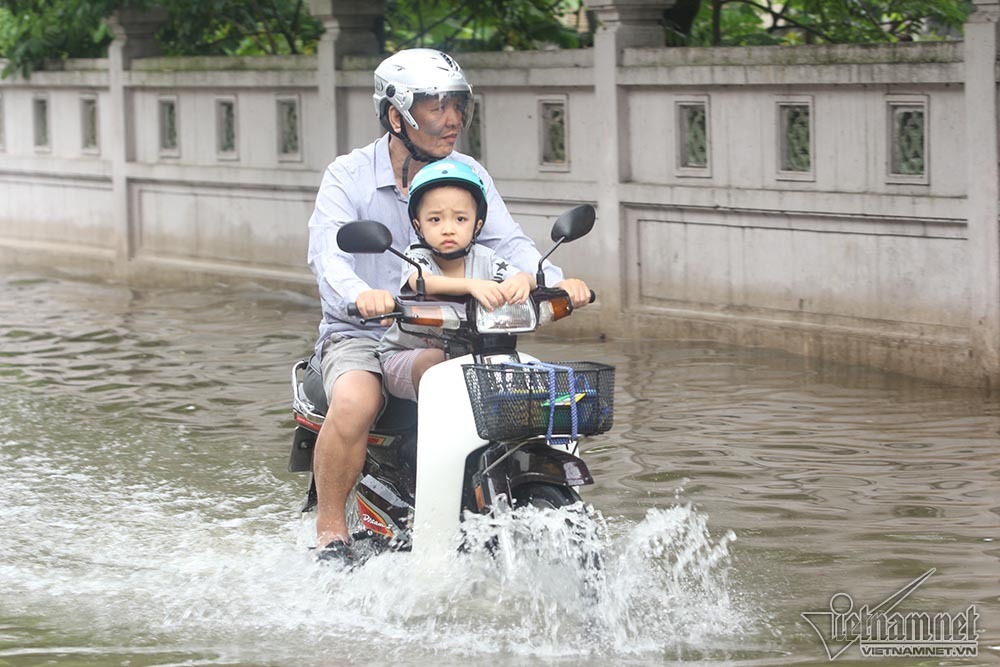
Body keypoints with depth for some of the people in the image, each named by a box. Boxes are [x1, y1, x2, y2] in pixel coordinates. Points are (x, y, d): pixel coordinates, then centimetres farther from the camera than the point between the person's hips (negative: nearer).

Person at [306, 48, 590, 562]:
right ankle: (330, 530, -15)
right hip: (361, 335, -4)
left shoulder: (469, 174, 7)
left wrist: (555, 282, -27)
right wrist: (360, 295, -44)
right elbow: (326, 251, -21)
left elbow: (507, 242, -5)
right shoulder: (349, 175, -6)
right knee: (353, 404, -34)